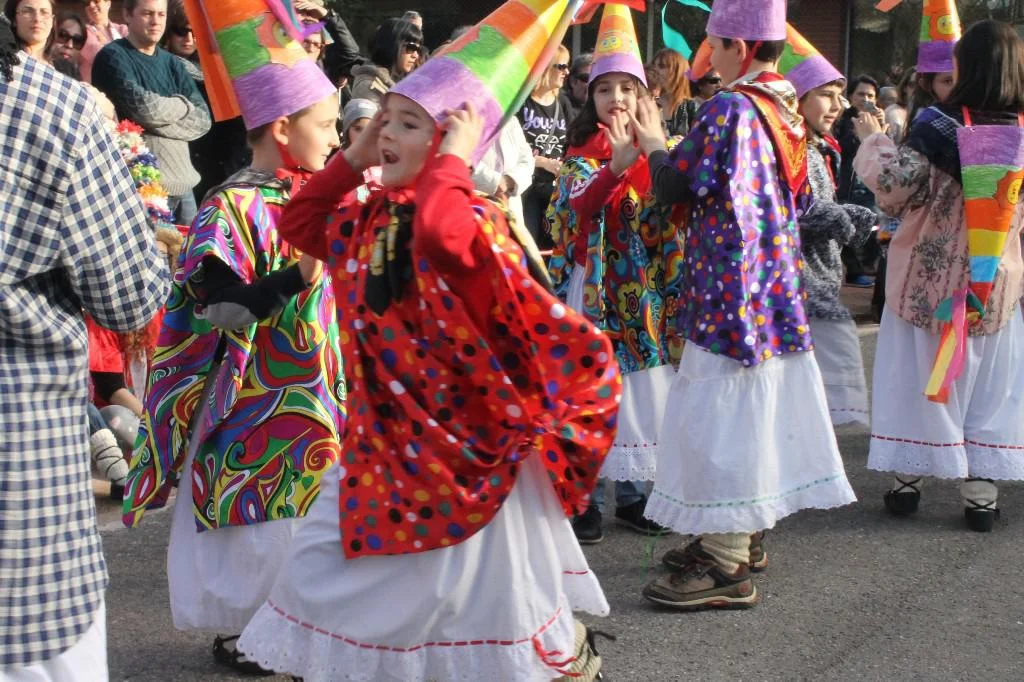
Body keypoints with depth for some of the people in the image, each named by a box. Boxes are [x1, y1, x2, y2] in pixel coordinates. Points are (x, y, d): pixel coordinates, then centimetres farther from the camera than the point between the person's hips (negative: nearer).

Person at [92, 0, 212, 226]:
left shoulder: (171, 63, 16)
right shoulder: (113, 57, -3)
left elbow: (203, 119, 5)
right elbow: (143, 106, -18)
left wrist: (160, 118, -9)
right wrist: (182, 105, 0)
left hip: (183, 182, 6)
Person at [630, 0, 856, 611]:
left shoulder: (729, 109, -16)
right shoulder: (788, 111, 8)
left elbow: (678, 187, -14)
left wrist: (655, 145, 3)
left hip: (732, 287, -9)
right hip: (778, 282, 9)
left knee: (722, 409, -5)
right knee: (759, 407, 16)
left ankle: (727, 566, -3)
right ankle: (747, 537, 28)